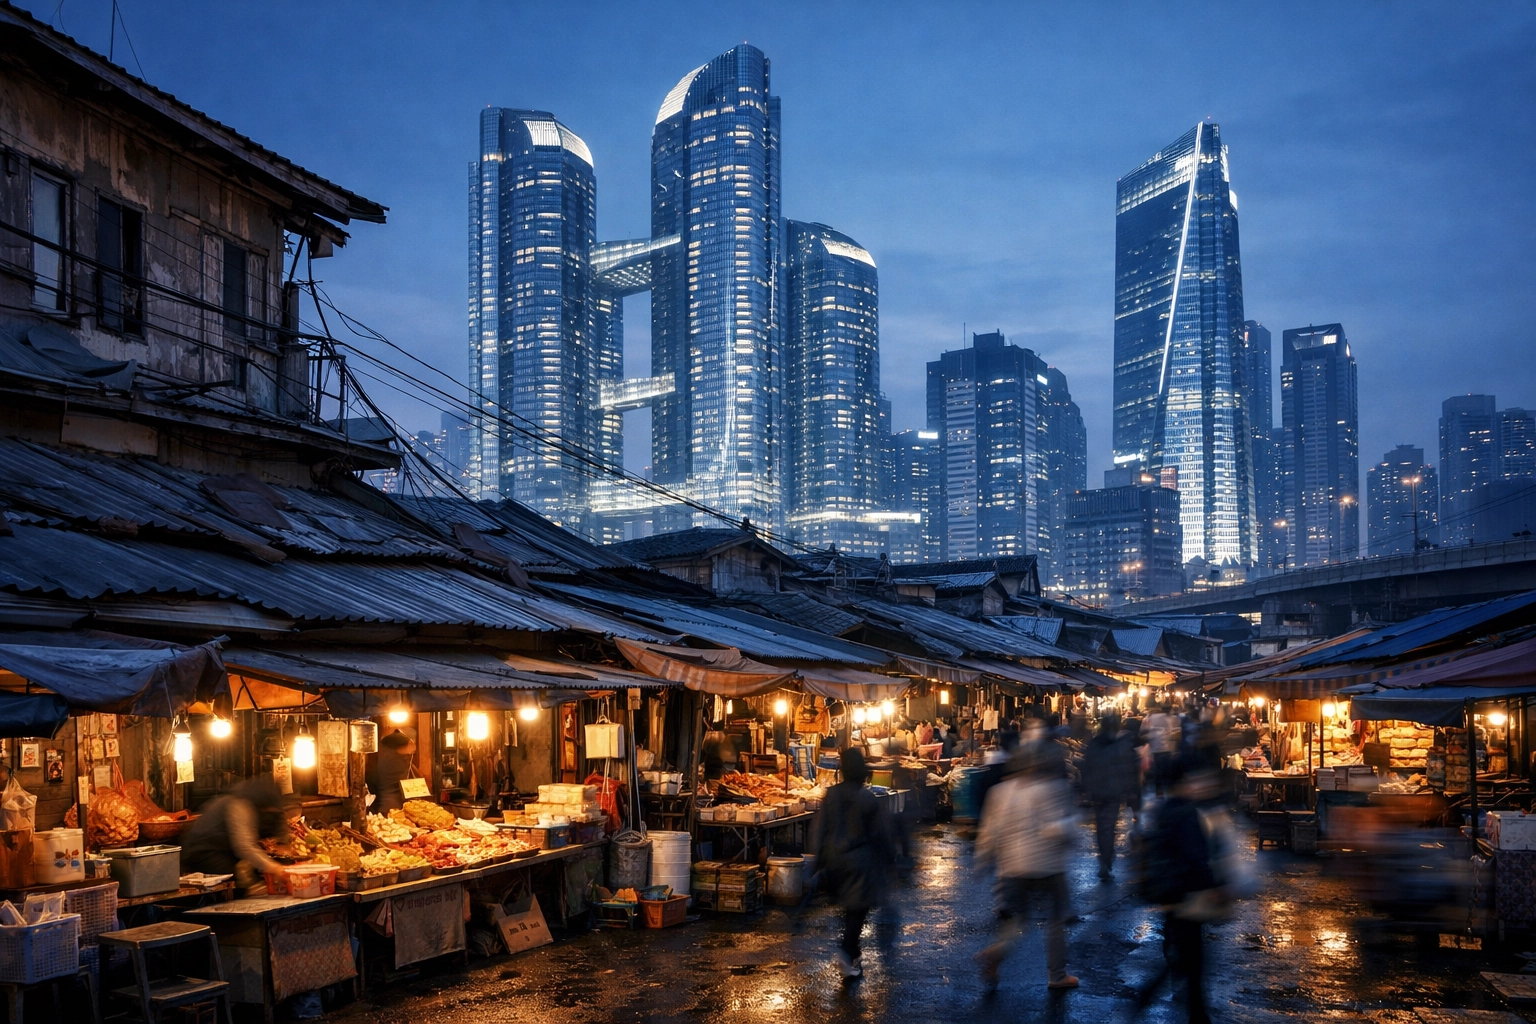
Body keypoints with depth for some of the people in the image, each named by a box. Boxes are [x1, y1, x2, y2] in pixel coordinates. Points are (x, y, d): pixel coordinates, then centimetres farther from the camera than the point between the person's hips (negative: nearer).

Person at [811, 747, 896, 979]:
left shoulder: (831, 795, -7)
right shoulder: (868, 799, -16)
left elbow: (819, 829, -1)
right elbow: (882, 834, -7)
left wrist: (820, 859, 9)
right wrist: (889, 858, 9)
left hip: (835, 857, 5)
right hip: (860, 858, -5)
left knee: (849, 906, 20)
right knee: (859, 907, 2)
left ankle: (852, 953, 28)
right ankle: (847, 950, -14)